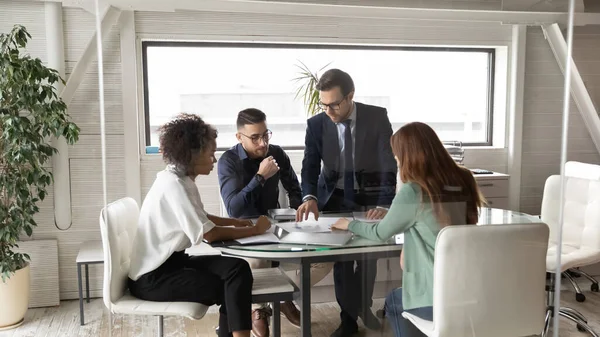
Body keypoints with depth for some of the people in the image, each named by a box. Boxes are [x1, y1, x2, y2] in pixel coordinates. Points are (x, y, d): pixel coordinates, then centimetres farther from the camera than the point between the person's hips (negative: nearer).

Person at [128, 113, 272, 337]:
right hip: (152, 278, -8)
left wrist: (235, 222, 2)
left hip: (169, 261, 8)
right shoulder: (174, 185, -23)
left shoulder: (180, 179, 4)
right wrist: (254, 230, -16)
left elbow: (200, 218, 17)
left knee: (237, 267, -9)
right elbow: (208, 234, -26)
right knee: (231, 287, -9)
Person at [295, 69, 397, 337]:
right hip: (335, 197, 1)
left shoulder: (377, 117, -17)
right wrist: (309, 197, -35)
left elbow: (389, 165, -20)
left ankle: (363, 306, 21)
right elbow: (310, 167, -14)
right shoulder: (316, 124, -12)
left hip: (370, 197, -1)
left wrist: (384, 205, -34)